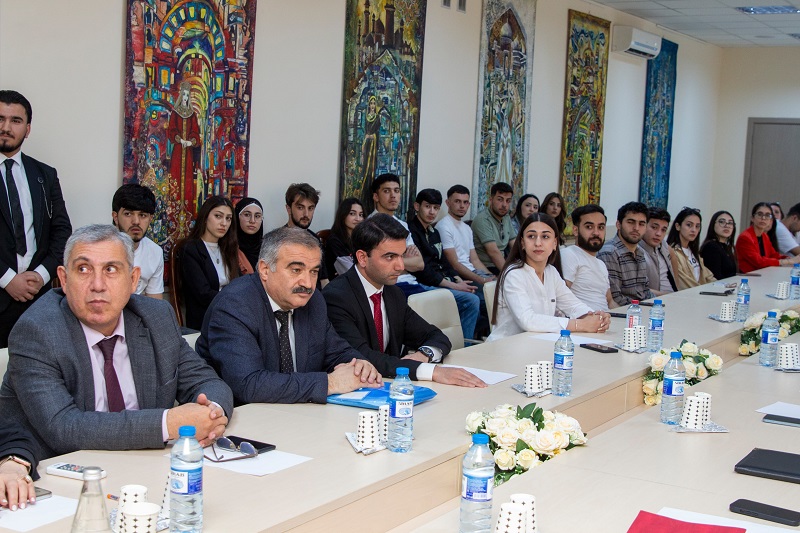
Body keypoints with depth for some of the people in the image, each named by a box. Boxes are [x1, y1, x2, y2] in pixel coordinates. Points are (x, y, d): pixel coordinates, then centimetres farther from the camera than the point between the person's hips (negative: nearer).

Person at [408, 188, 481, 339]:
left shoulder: (434, 232, 20)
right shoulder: (411, 232, -9)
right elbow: (422, 270, -15)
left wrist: (460, 281, 0)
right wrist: (454, 286, -15)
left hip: (444, 282, 9)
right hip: (424, 286, -9)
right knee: (471, 300, -22)